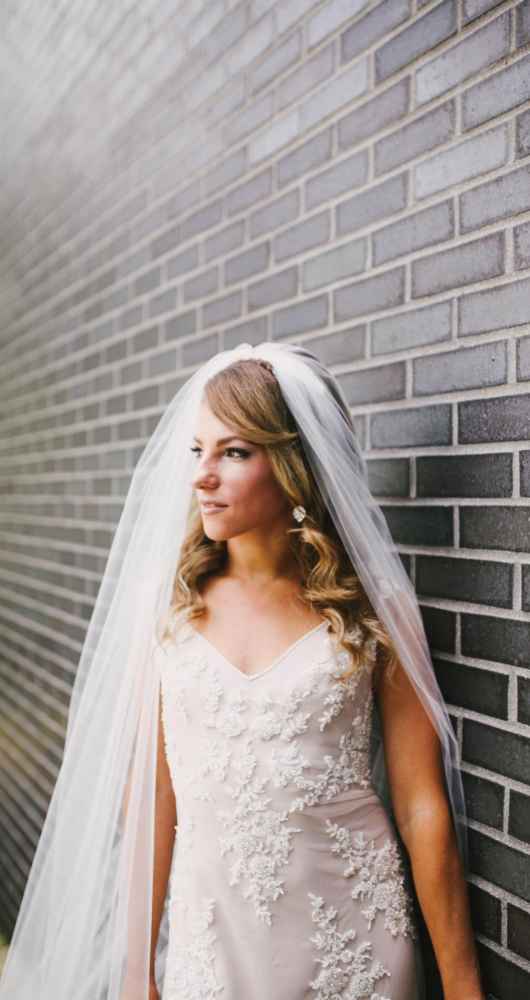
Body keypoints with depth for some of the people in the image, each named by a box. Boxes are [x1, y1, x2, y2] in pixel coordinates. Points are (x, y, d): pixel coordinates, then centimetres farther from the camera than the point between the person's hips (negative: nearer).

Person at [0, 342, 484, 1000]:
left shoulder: (371, 606, -8)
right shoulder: (168, 604, -4)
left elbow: (422, 806, -6)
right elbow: (149, 795, 0)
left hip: (354, 941, -1)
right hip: (209, 936, 2)